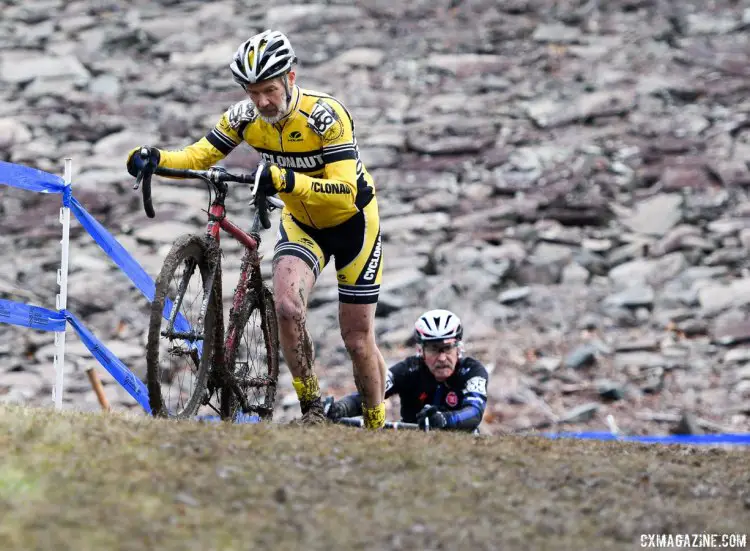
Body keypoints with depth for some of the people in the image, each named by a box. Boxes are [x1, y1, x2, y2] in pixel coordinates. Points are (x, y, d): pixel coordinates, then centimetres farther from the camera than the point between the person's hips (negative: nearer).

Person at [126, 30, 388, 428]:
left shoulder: (325, 115, -30)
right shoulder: (246, 116, -15)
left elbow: (345, 190, -38)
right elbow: (199, 156, -10)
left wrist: (286, 180, -53)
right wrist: (154, 158, -31)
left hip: (352, 222, -4)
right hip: (301, 222, 4)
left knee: (358, 340, 0)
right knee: (287, 305, -25)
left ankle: (377, 428, 21)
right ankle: (311, 410, -10)